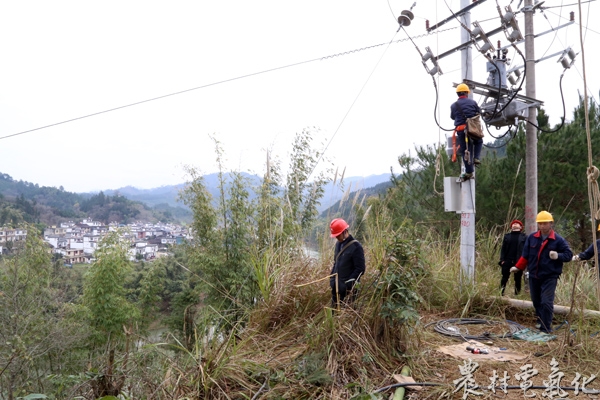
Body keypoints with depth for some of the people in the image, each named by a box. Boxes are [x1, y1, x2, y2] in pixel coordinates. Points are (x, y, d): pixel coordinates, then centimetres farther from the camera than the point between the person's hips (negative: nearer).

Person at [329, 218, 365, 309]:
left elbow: (360, 269, -15)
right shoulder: (338, 244, 9)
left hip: (347, 288, -7)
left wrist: (348, 283, -16)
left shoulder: (356, 246, -14)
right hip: (336, 286, 8)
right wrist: (332, 279, 11)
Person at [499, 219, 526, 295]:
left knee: (518, 279, 7)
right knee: (504, 278, 2)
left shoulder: (524, 237, 4)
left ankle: (517, 294, 15)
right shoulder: (507, 236, 10)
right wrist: (502, 260, -3)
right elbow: (503, 249, 6)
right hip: (507, 260, 1)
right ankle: (501, 293, 8)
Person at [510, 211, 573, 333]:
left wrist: (558, 256, -25)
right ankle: (541, 322, 35)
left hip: (550, 277, -4)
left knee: (546, 303, -9)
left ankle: (545, 329, -1)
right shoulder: (531, 238, 3)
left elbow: (569, 254, -5)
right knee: (536, 301, 16)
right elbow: (525, 255, 7)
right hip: (533, 276, 4)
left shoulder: (558, 240, -6)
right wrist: (518, 267, 1)